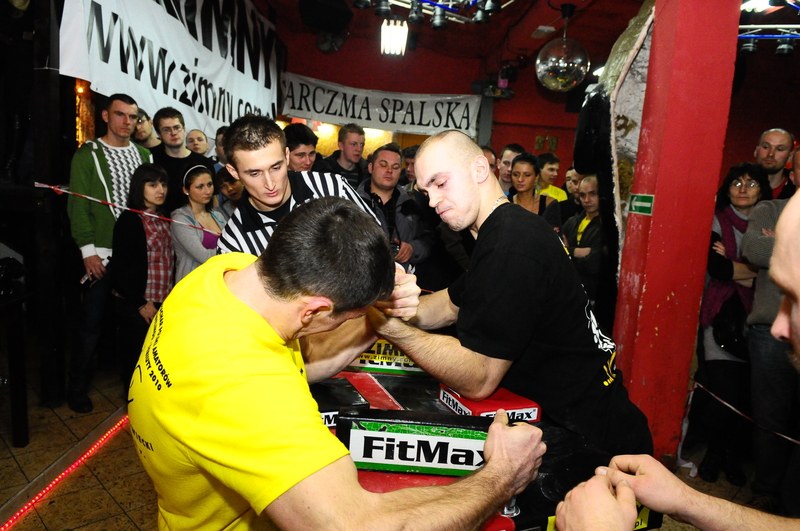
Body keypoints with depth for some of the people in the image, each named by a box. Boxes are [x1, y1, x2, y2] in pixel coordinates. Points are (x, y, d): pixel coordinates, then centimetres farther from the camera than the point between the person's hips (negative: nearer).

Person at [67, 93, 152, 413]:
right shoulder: (88, 155, -2)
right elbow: (78, 206, -6)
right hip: (102, 254, -4)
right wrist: (88, 250, -13)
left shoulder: (144, 155, 12)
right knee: (92, 322, 1)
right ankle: (78, 387, 17)